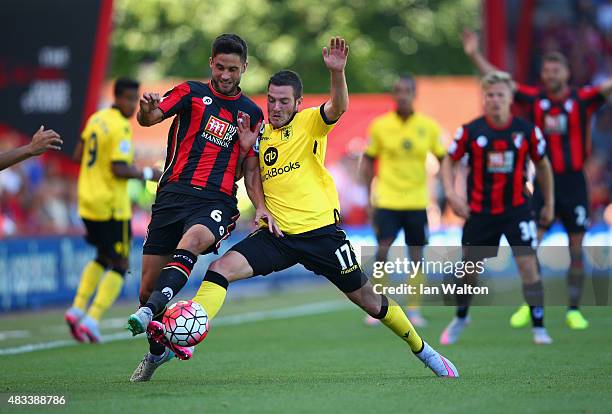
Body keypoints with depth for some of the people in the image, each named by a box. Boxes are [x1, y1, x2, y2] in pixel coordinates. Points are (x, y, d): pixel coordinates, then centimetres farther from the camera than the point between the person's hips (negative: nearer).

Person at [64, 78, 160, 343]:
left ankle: (77, 309, 11)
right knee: (120, 266, 4)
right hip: (111, 206, -8)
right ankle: (91, 321, -6)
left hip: (87, 203, 8)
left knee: (102, 259, 25)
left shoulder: (96, 119, 9)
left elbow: (78, 155, 16)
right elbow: (119, 170, -22)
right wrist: (147, 174, -9)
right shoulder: (121, 128, -16)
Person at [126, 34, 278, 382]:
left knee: (191, 241, -36)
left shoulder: (252, 113, 15)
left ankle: (149, 312, -53)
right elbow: (149, 117, -6)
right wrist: (147, 109, -30)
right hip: (173, 194, 1)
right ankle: (157, 350, 27)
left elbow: (250, 169, 19)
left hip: (216, 202, -1)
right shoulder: (191, 93, 9)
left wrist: (261, 207, 3)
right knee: (148, 286, 1)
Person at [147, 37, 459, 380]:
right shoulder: (260, 135, 10)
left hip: (321, 231, -3)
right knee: (221, 268, -20)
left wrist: (337, 72, -43)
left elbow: (339, 107, -24)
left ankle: (423, 350, 26)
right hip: (278, 234, 4)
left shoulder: (310, 123, -2)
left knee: (368, 300, 5)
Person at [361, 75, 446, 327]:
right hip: (387, 200, -1)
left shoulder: (428, 126, 0)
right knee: (382, 250, -10)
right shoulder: (380, 125, -2)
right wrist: (370, 194, 1)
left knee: (416, 255, 3)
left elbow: (443, 160, 9)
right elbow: (368, 161, 6)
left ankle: (413, 310, 16)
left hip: (417, 201, 1)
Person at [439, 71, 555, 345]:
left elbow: (542, 165, 9)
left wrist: (549, 203, 13)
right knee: (469, 268, 8)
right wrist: (451, 193, -9)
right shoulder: (470, 131, -7)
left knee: (528, 263, -13)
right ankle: (460, 318, 34)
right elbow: (449, 161, 5)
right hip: (479, 210, 1)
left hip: (517, 209, -1)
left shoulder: (527, 131, -5)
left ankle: (539, 328, -6)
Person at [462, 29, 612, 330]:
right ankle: (528, 307, 4)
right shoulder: (534, 99, 2)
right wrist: (475, 55, -7)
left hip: (573, 181, -1)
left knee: (576, 249, 3)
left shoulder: (582, 99, -1)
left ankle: (574, 310, 12)